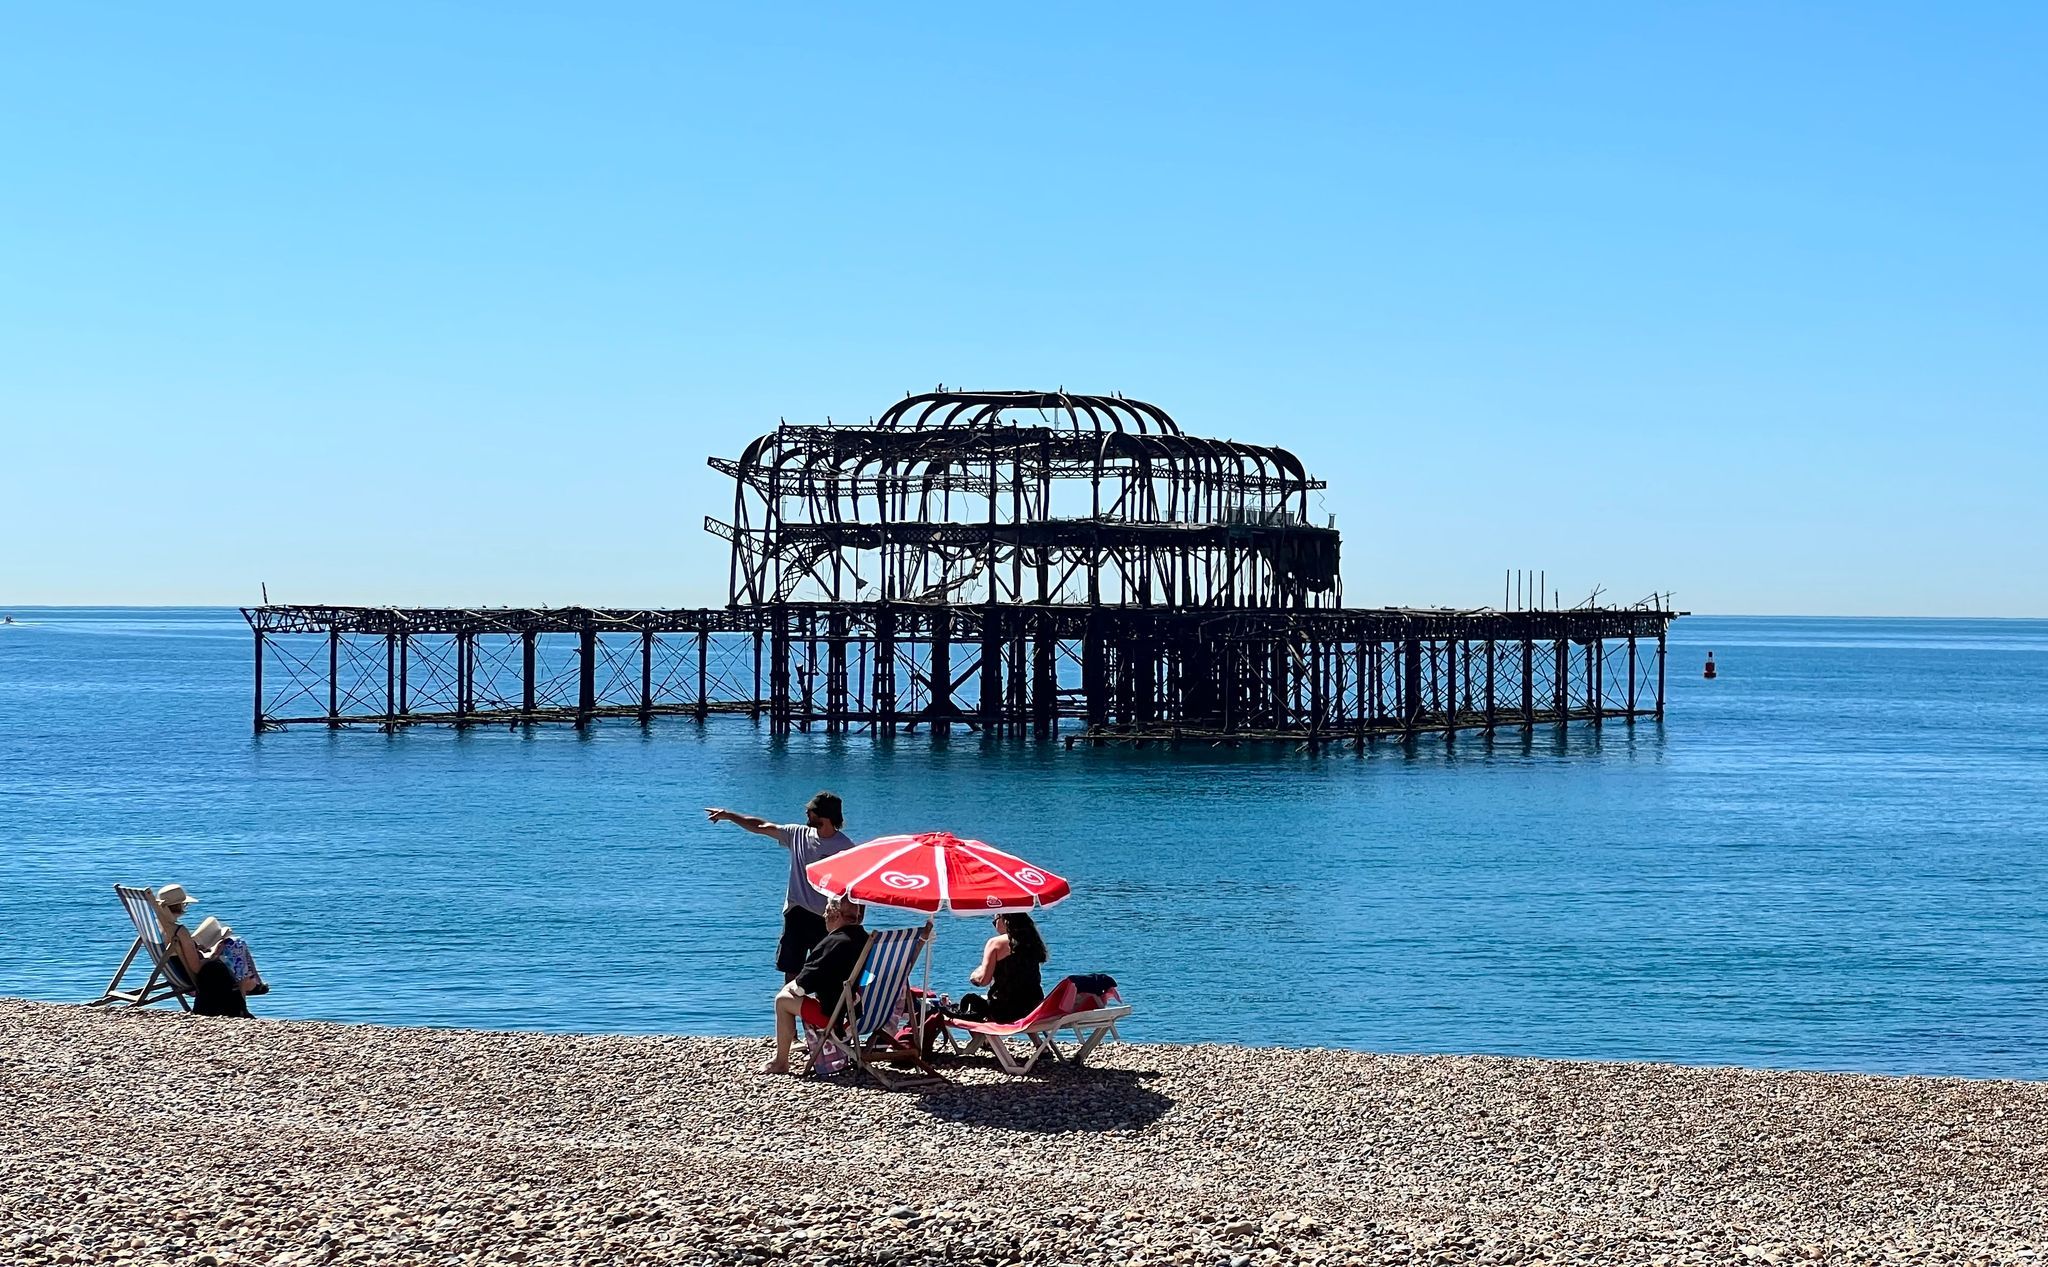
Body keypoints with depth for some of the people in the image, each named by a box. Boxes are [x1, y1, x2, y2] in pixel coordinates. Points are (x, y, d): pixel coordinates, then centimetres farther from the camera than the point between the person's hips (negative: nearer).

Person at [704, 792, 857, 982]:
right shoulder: (799, 834, 4)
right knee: (790, 971, 7)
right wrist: (728, 816, 14)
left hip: (825, 919, -4)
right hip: (796, 913, 4)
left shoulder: (845, 846, -8)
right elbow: (762, 827, 12)